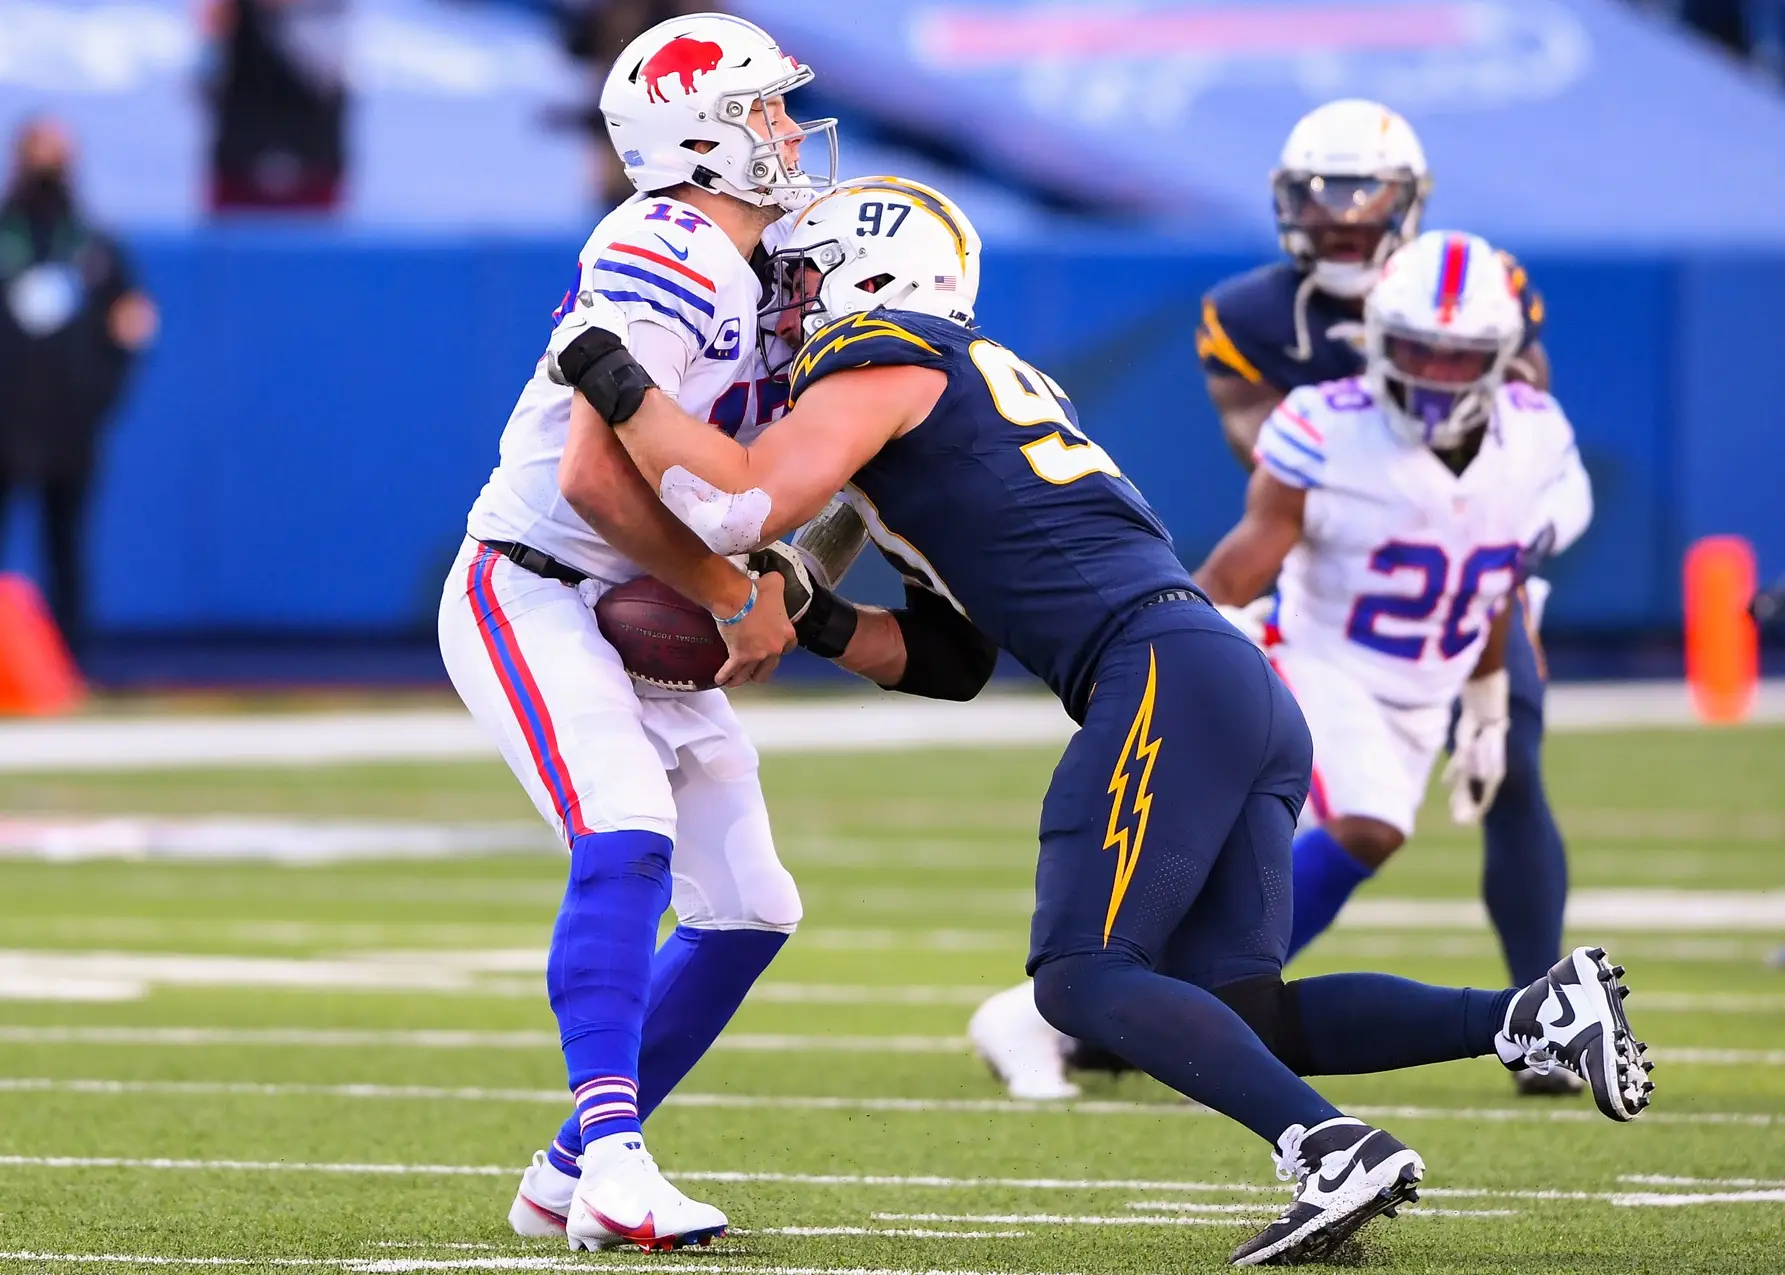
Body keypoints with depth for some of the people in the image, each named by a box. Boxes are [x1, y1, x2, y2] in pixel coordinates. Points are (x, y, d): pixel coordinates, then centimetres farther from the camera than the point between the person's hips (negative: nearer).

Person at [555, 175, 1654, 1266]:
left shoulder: (881, 354, 3)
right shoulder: (984, 380, 32)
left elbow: (747, 509, -11)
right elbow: (951, 663, 31)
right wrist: (822, 623, 18)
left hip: (1170, 680, -9)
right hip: (1251, 694, 9)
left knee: (1082, 978, -12)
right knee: (1235, 1018, 4)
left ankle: (1335, 1151, -26)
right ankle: (1538, 1015, -6)